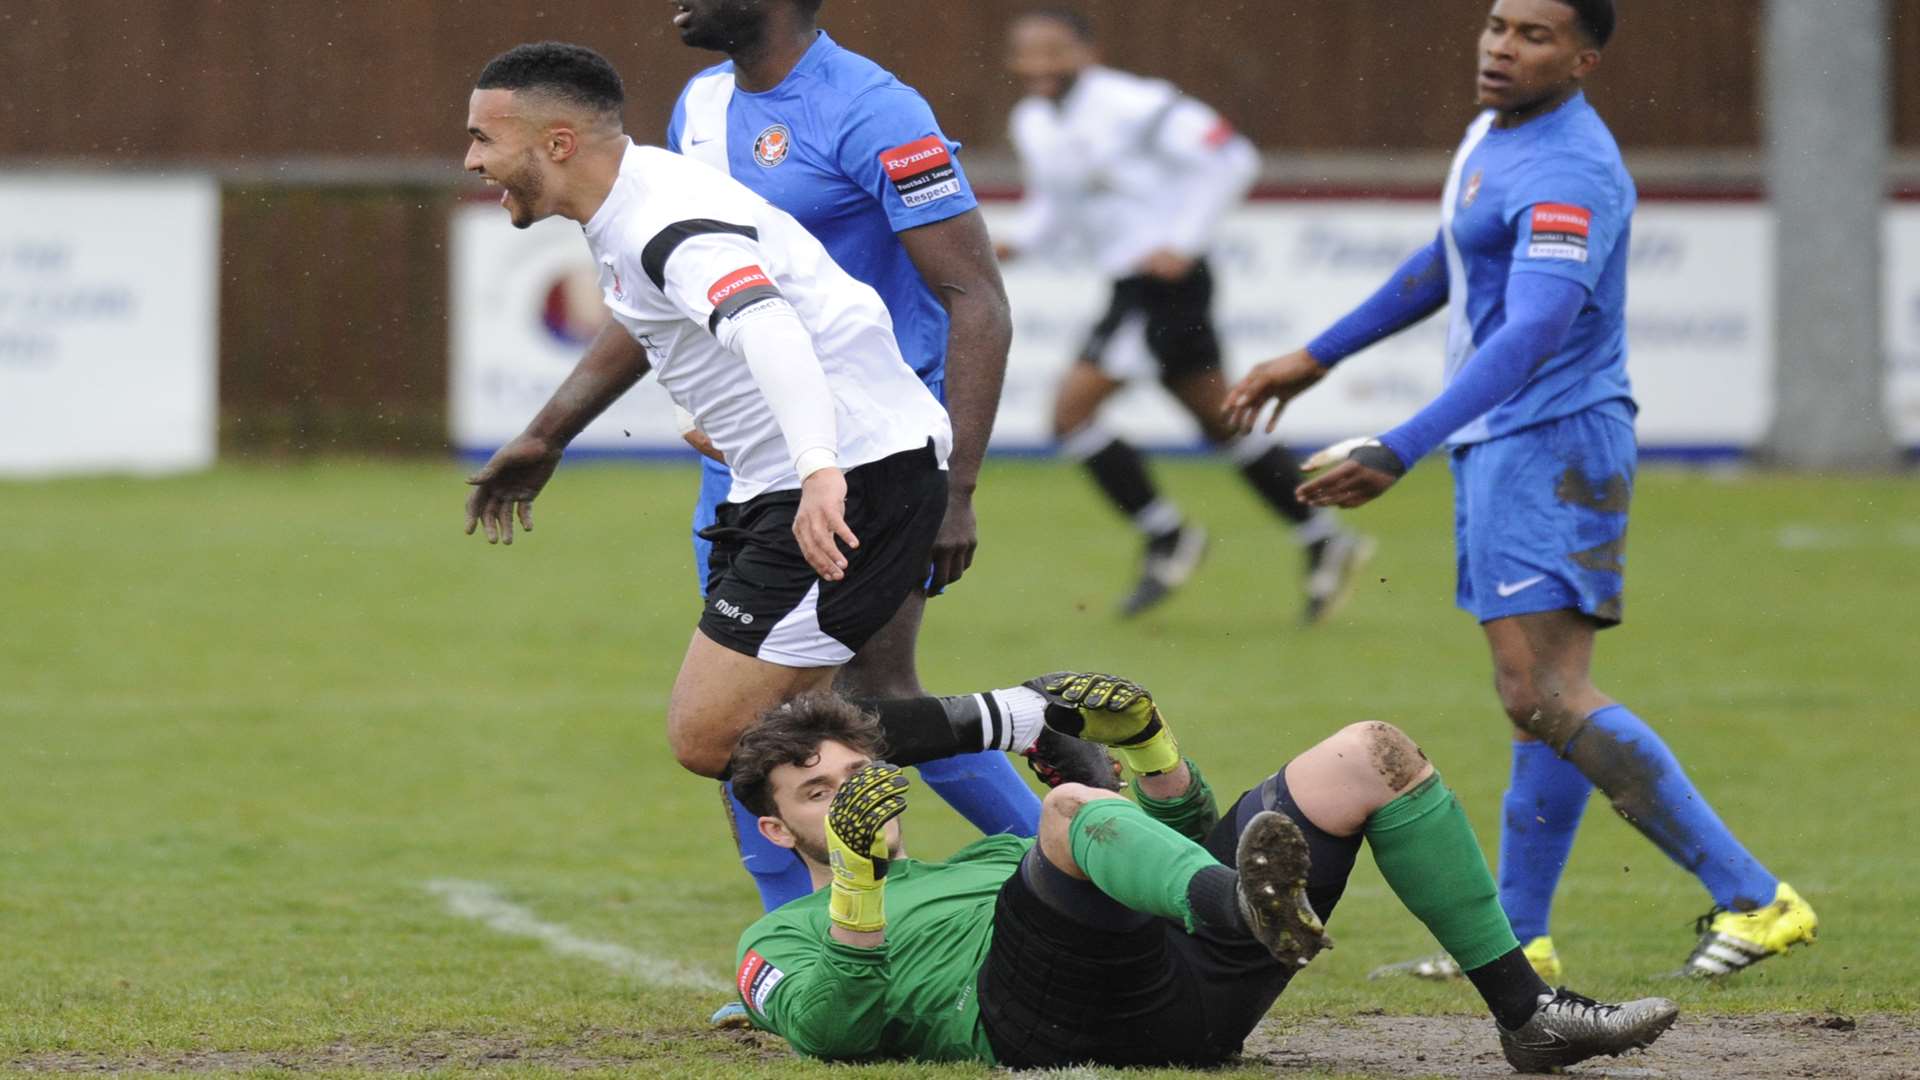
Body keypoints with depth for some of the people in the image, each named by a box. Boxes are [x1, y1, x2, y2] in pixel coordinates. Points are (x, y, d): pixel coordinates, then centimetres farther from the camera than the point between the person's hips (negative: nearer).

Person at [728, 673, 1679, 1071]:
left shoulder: (989, 858, 42)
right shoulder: (781, 941, 24)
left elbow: (1189, 839, 38)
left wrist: (1143, 739, 22)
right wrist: (858, 878, -13)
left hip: (1186, 978, 6)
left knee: (1371, 756, 2)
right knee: (1073, 807, -35)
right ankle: (1246, 910, -65)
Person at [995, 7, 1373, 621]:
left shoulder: (1129, 105, -17)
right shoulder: (1031, 125, 9)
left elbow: (1231, 157, -17)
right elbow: (1054, 207, 23)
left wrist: (1183, 243, -19)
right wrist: (1015, 243, 2)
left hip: (1166, 279, -9)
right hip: (1130, 287, 9)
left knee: (1072, 408, -13)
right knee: (1222, 424, 14)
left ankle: (1168, 539, 0)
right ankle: (1326, 542, 22)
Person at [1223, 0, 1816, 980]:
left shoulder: (1570, 176, -20)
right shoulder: (1493, 134, 12)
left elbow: (1531, 335, -30)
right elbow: (1446, 266, 29)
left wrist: (1398, 454, -37)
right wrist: (1315, 360, 33)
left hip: (1551, 447, -10)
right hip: (1500, 453, 10)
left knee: (1544, 700, -16)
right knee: (1542, 700, 13)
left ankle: (1753, 899, -17)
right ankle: (1518, 940, 18)